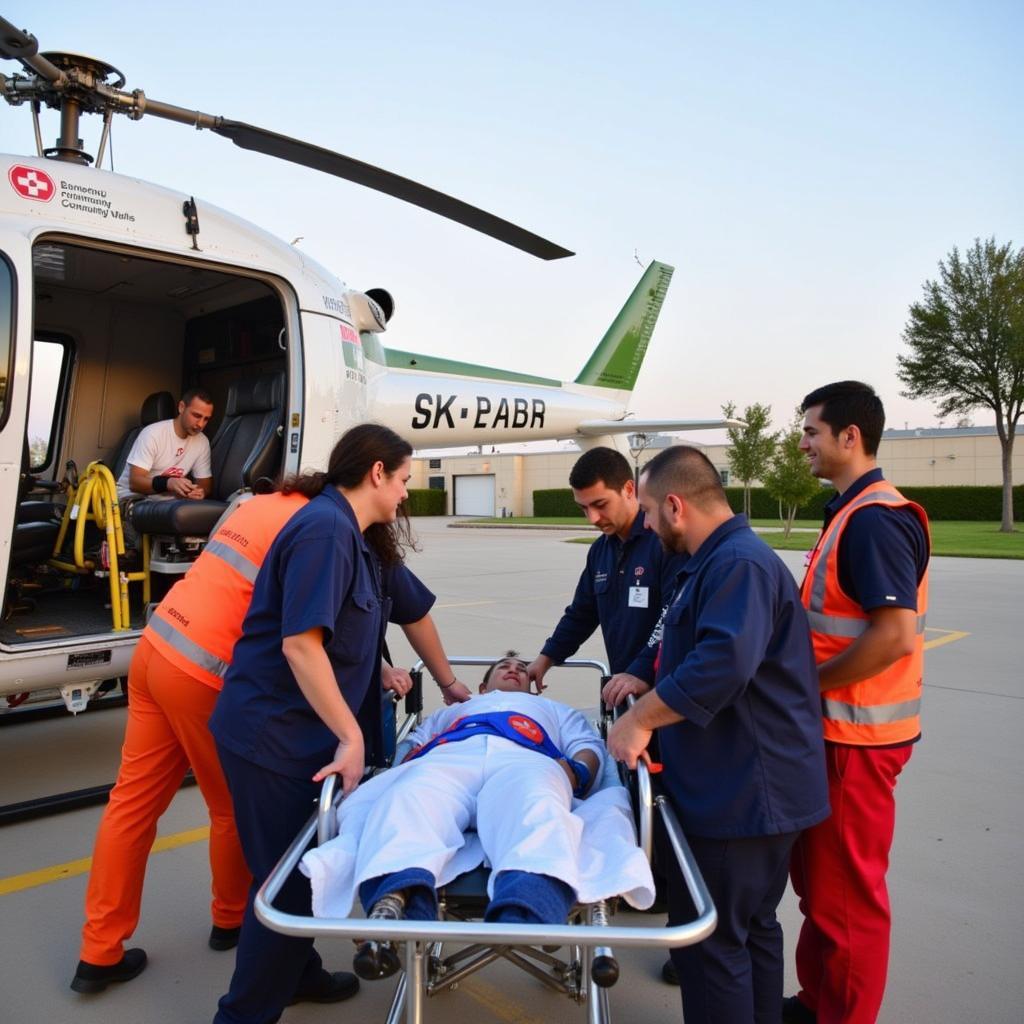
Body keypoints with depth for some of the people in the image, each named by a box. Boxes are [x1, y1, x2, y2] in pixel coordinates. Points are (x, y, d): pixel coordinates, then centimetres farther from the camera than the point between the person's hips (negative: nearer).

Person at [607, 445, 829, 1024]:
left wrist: (641, 719, -27)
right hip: (753, 789, 11)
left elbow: (724, 662, -35)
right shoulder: (721, 560, 15)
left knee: (709, 941, 1)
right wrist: (646, 680, 19)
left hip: (741, 795, -11)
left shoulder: (739, 563, -21)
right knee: (752, 927, 22)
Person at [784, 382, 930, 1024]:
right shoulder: (853, 512, 11)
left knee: (845, 890, 5)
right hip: (836, 727, 10)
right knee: (818, 876, 22)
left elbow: (896, 635, -27)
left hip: (857, 737, -10)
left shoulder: (875, 518, -20)